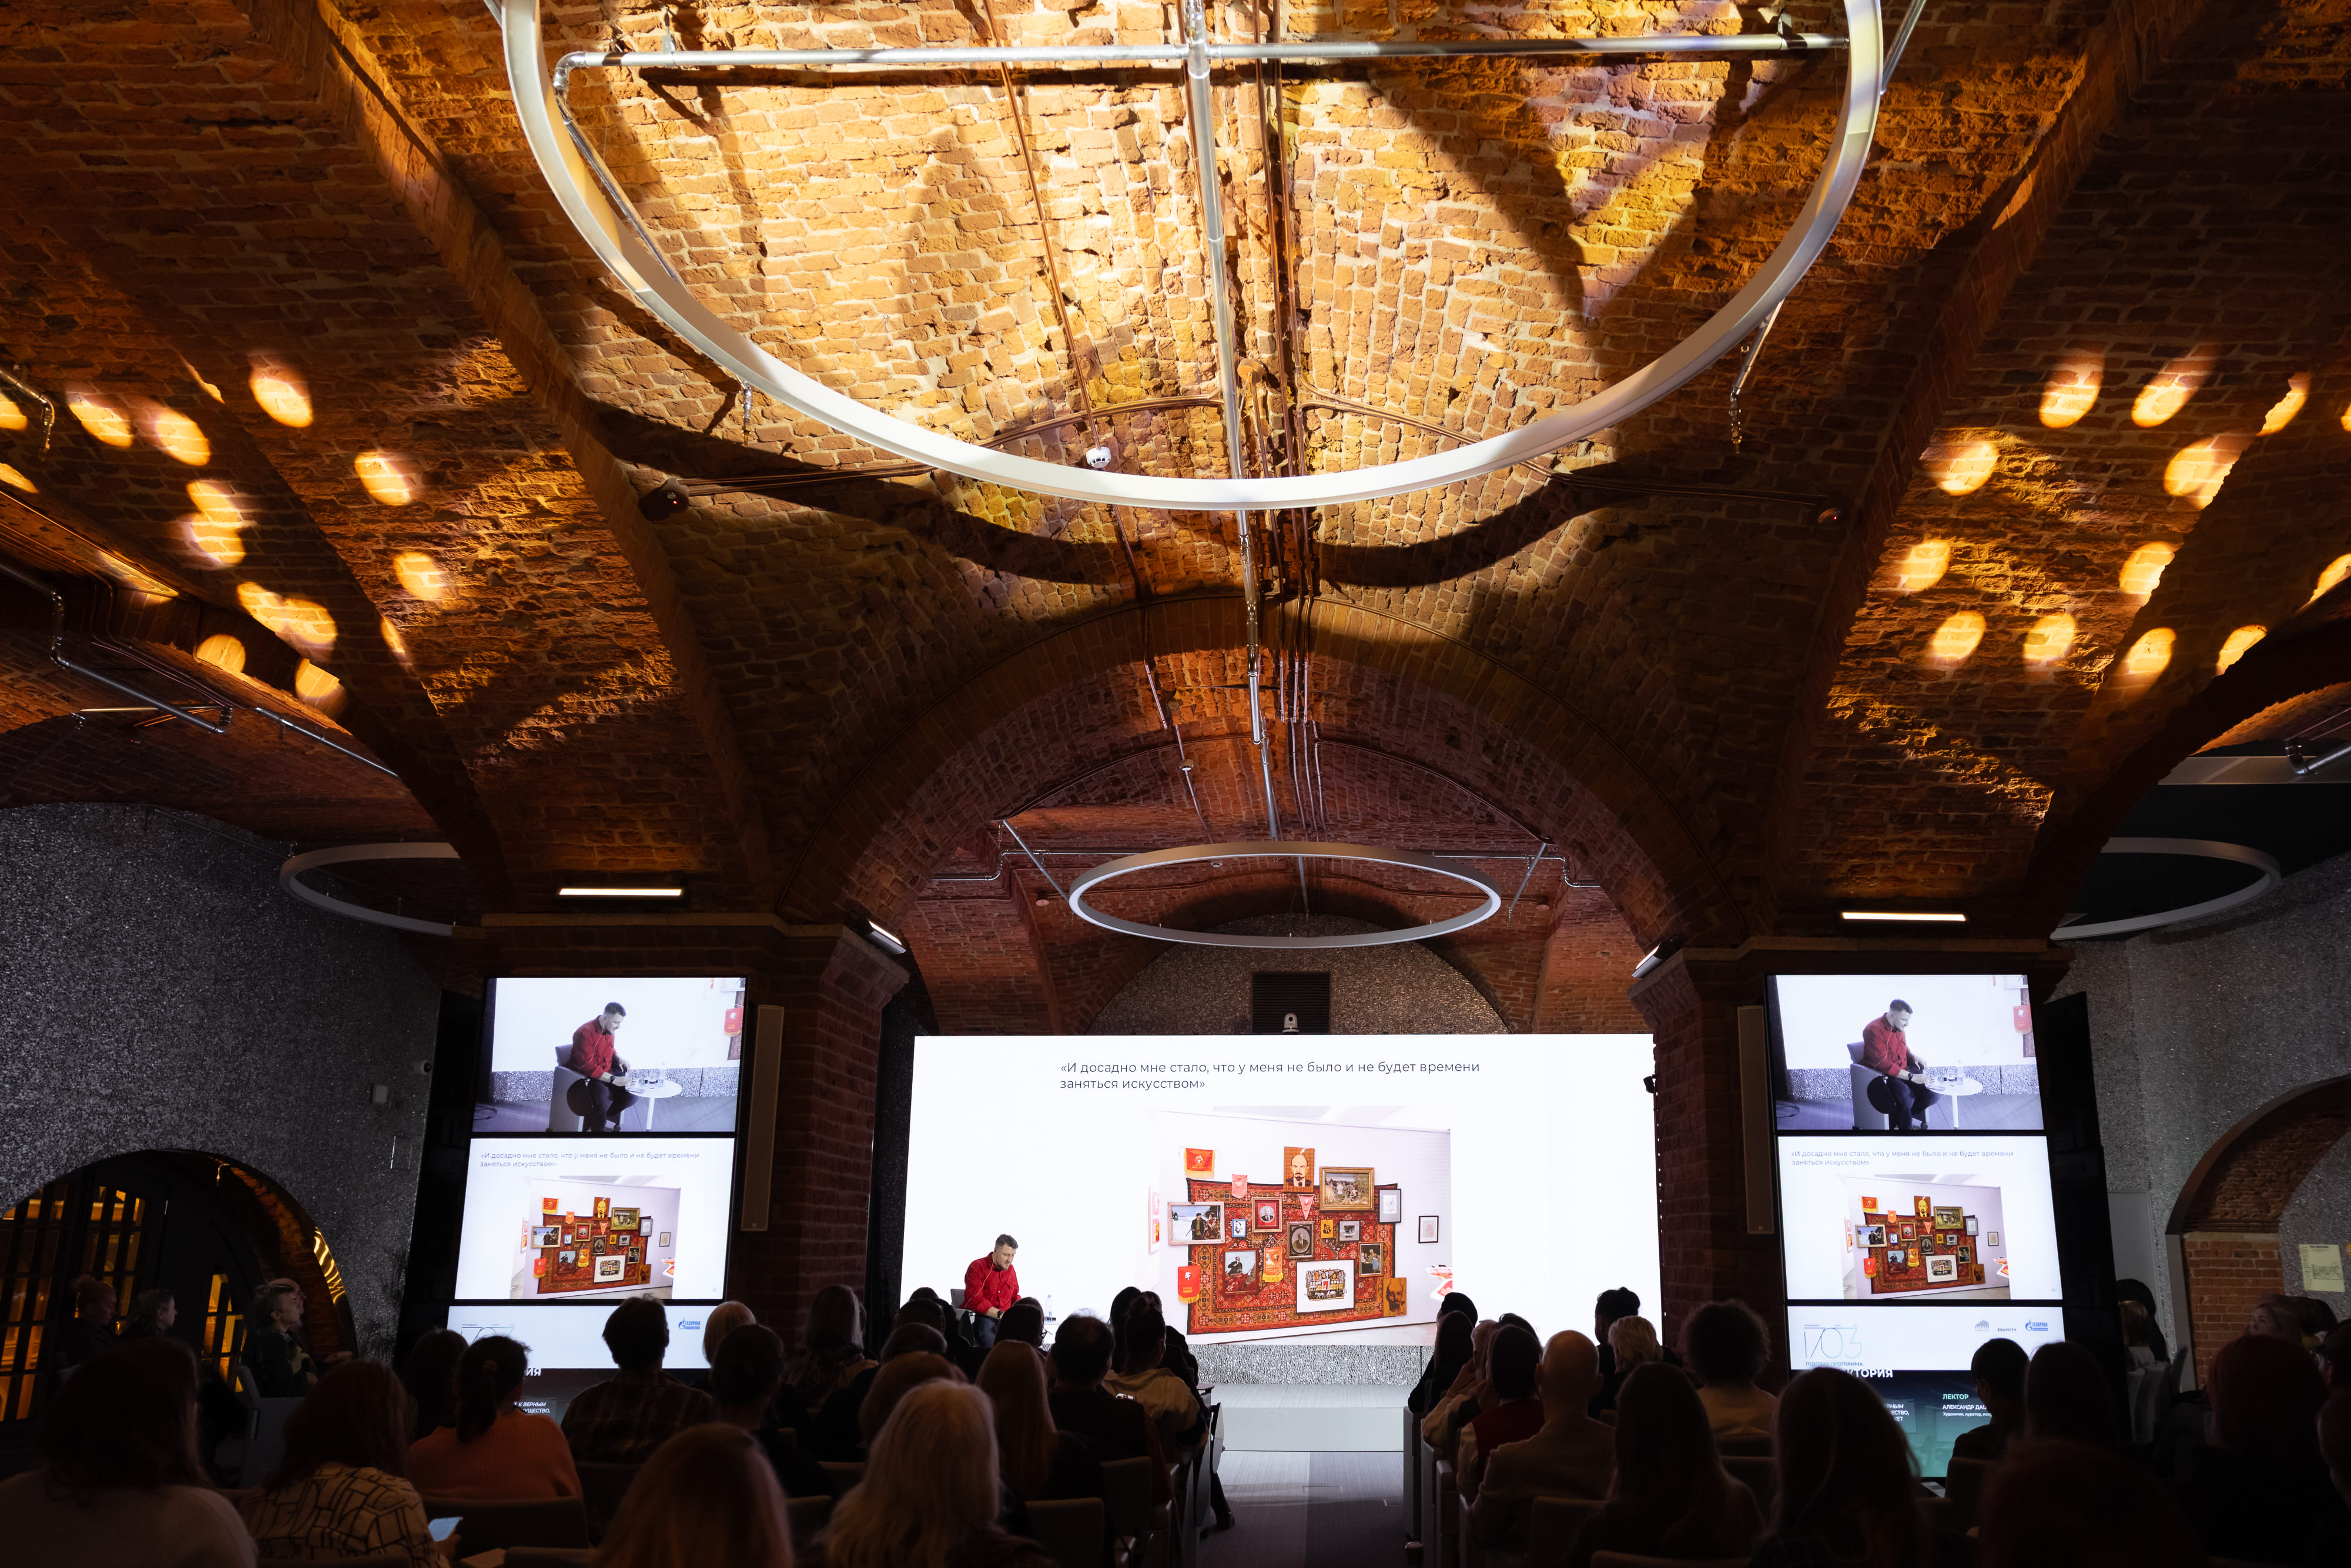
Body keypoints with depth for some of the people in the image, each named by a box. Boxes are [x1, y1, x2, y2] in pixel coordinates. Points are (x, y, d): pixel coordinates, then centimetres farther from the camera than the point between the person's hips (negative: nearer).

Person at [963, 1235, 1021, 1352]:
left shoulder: (1011, 1270, 15)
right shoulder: (977, 1267, -6)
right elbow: (975, 1301, -15)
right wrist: (1000, 1315, -21)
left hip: (1004, 1317, 6)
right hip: (979, 1316, -6)